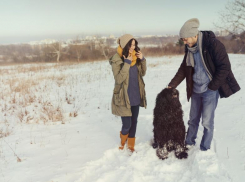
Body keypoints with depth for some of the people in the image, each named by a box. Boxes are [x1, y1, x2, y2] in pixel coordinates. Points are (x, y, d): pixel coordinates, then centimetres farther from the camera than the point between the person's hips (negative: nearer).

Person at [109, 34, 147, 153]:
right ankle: (122, 141, 30)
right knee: (127, 124, -1)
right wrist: (127, 63, -26)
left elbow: (142, 73, 9)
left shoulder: (135, 56, 3)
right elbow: (119, 79, -21)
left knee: (134, 122, 13)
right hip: (124, 97, -6)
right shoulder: (116, 60, -15)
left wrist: (142, 60, -6)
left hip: (136, 95, 6)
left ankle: (131, 145, 30)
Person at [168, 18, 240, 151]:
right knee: (193, 119, 14)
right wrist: (172, 85, 1)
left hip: (210, 90, -6)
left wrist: (212, 87, -14)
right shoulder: (190, 48, 4)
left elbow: (224, 67, -15)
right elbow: (183, 69, 9)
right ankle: (189, 143, 30)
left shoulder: (212, 44, -17)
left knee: (207, 122, -2)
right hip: (195, 90, 6)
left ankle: (205, 149, 14)